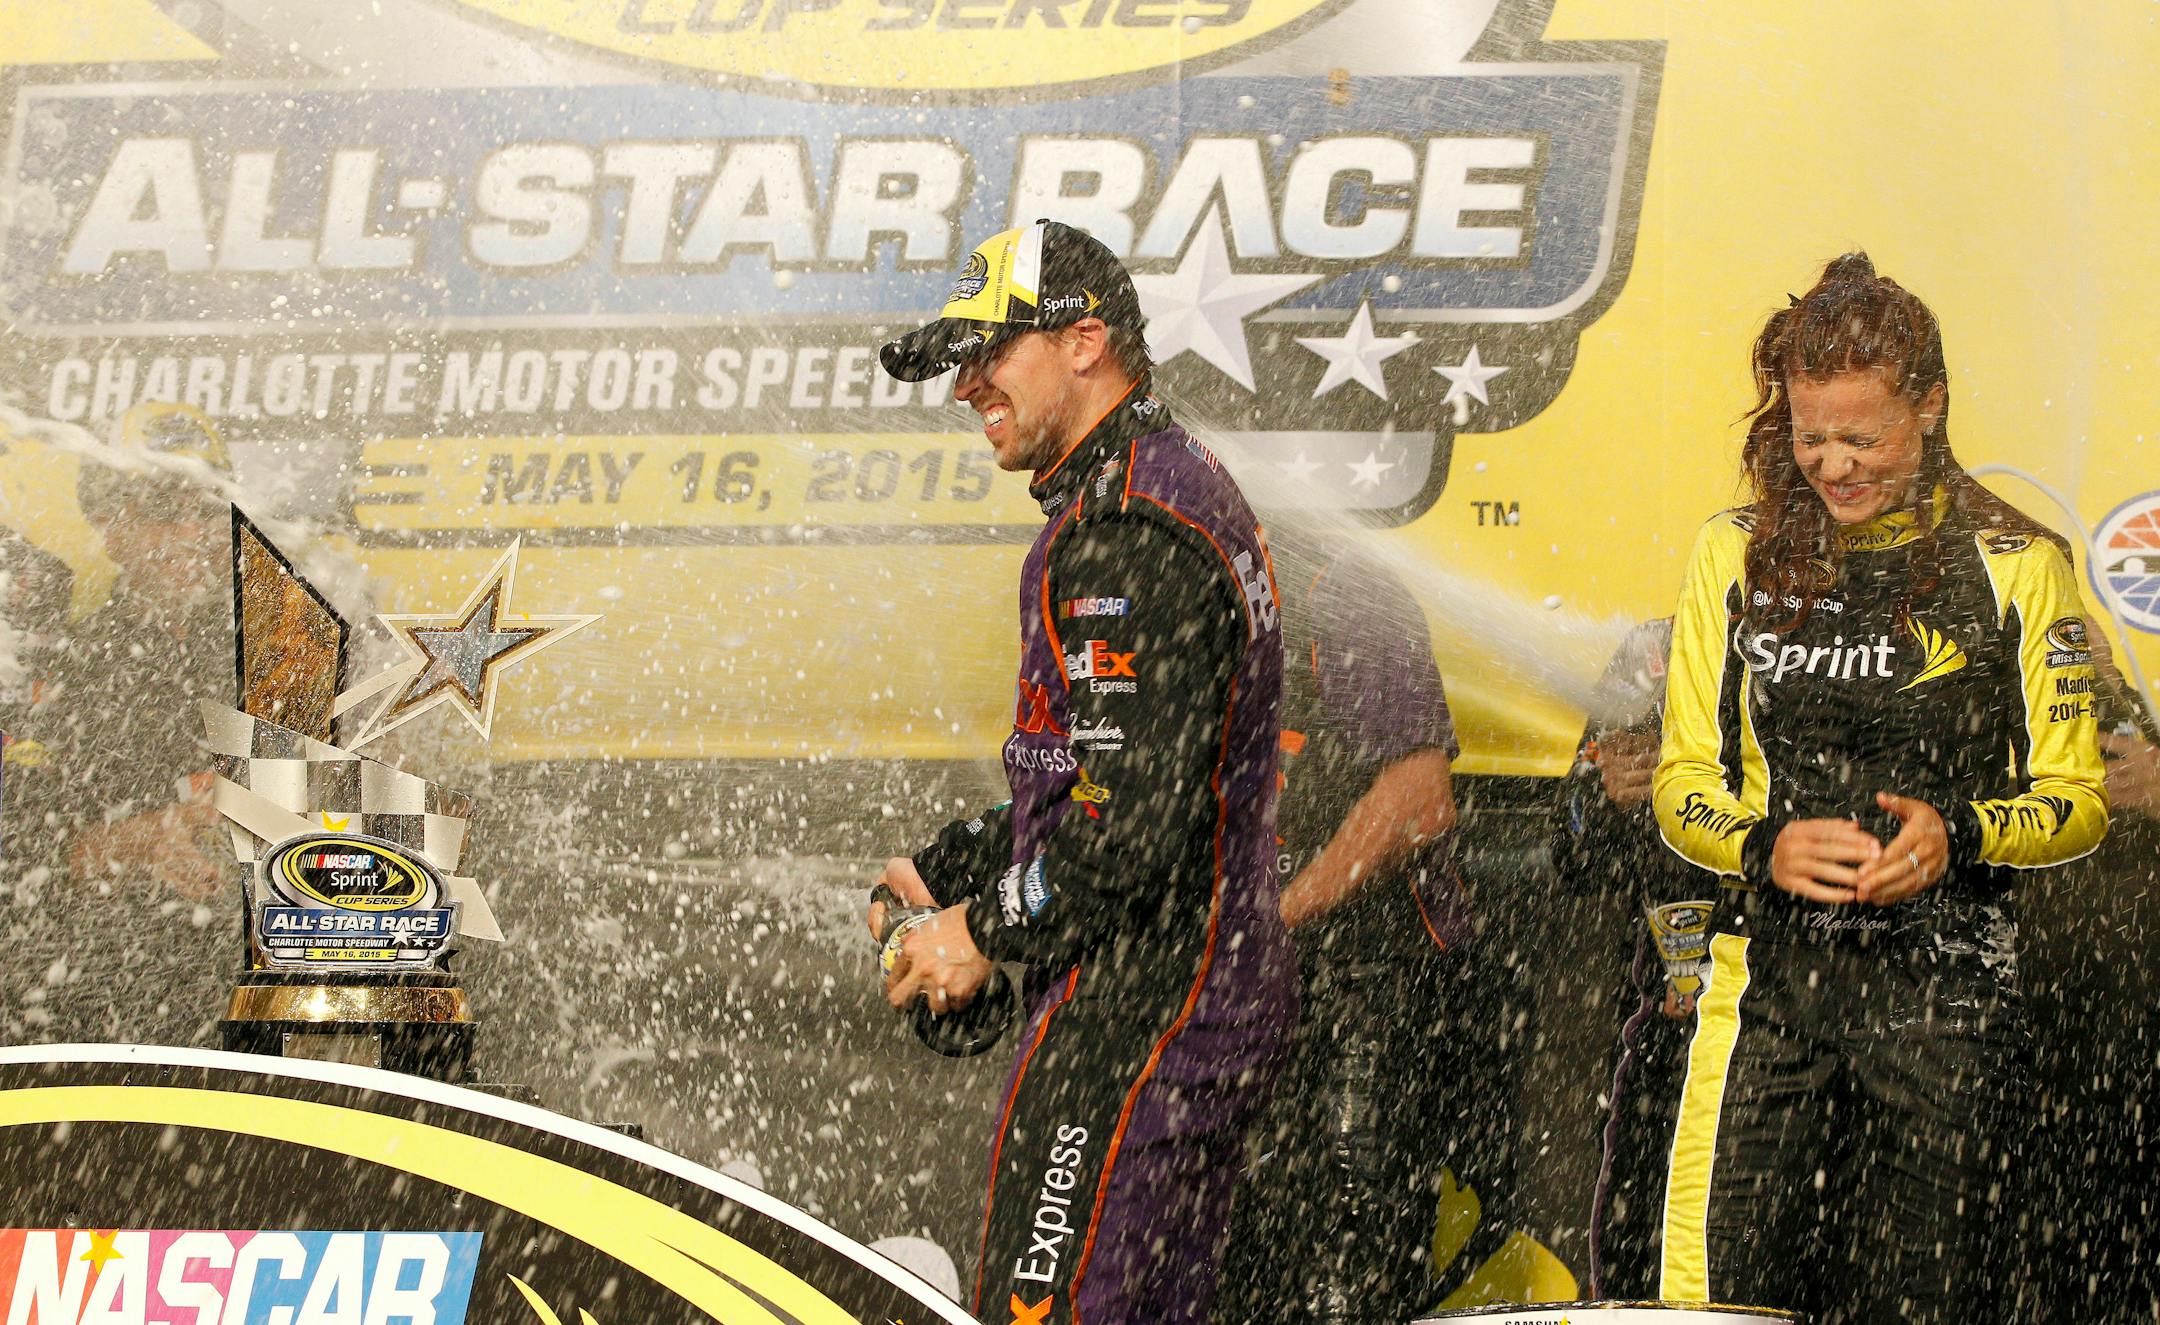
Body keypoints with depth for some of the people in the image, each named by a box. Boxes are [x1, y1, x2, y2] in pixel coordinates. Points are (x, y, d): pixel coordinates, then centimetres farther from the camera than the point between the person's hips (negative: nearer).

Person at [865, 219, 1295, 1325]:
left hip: (1132, 1019, -11)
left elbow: (1135, 819, -24)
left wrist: (987, 931, -12)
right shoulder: (1186, 488, 17)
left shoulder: (1126, 534, -18)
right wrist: (950, 875, 15)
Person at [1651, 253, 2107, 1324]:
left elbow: (2076, 800, 5)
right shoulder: (1736, 558, 9)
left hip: (1944, 996, -1)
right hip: (1768, 980, 2)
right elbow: (1682, 780, 11)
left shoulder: (2013, 567, 3)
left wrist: (1958, 836, -15)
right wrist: (1766, 845, -10)